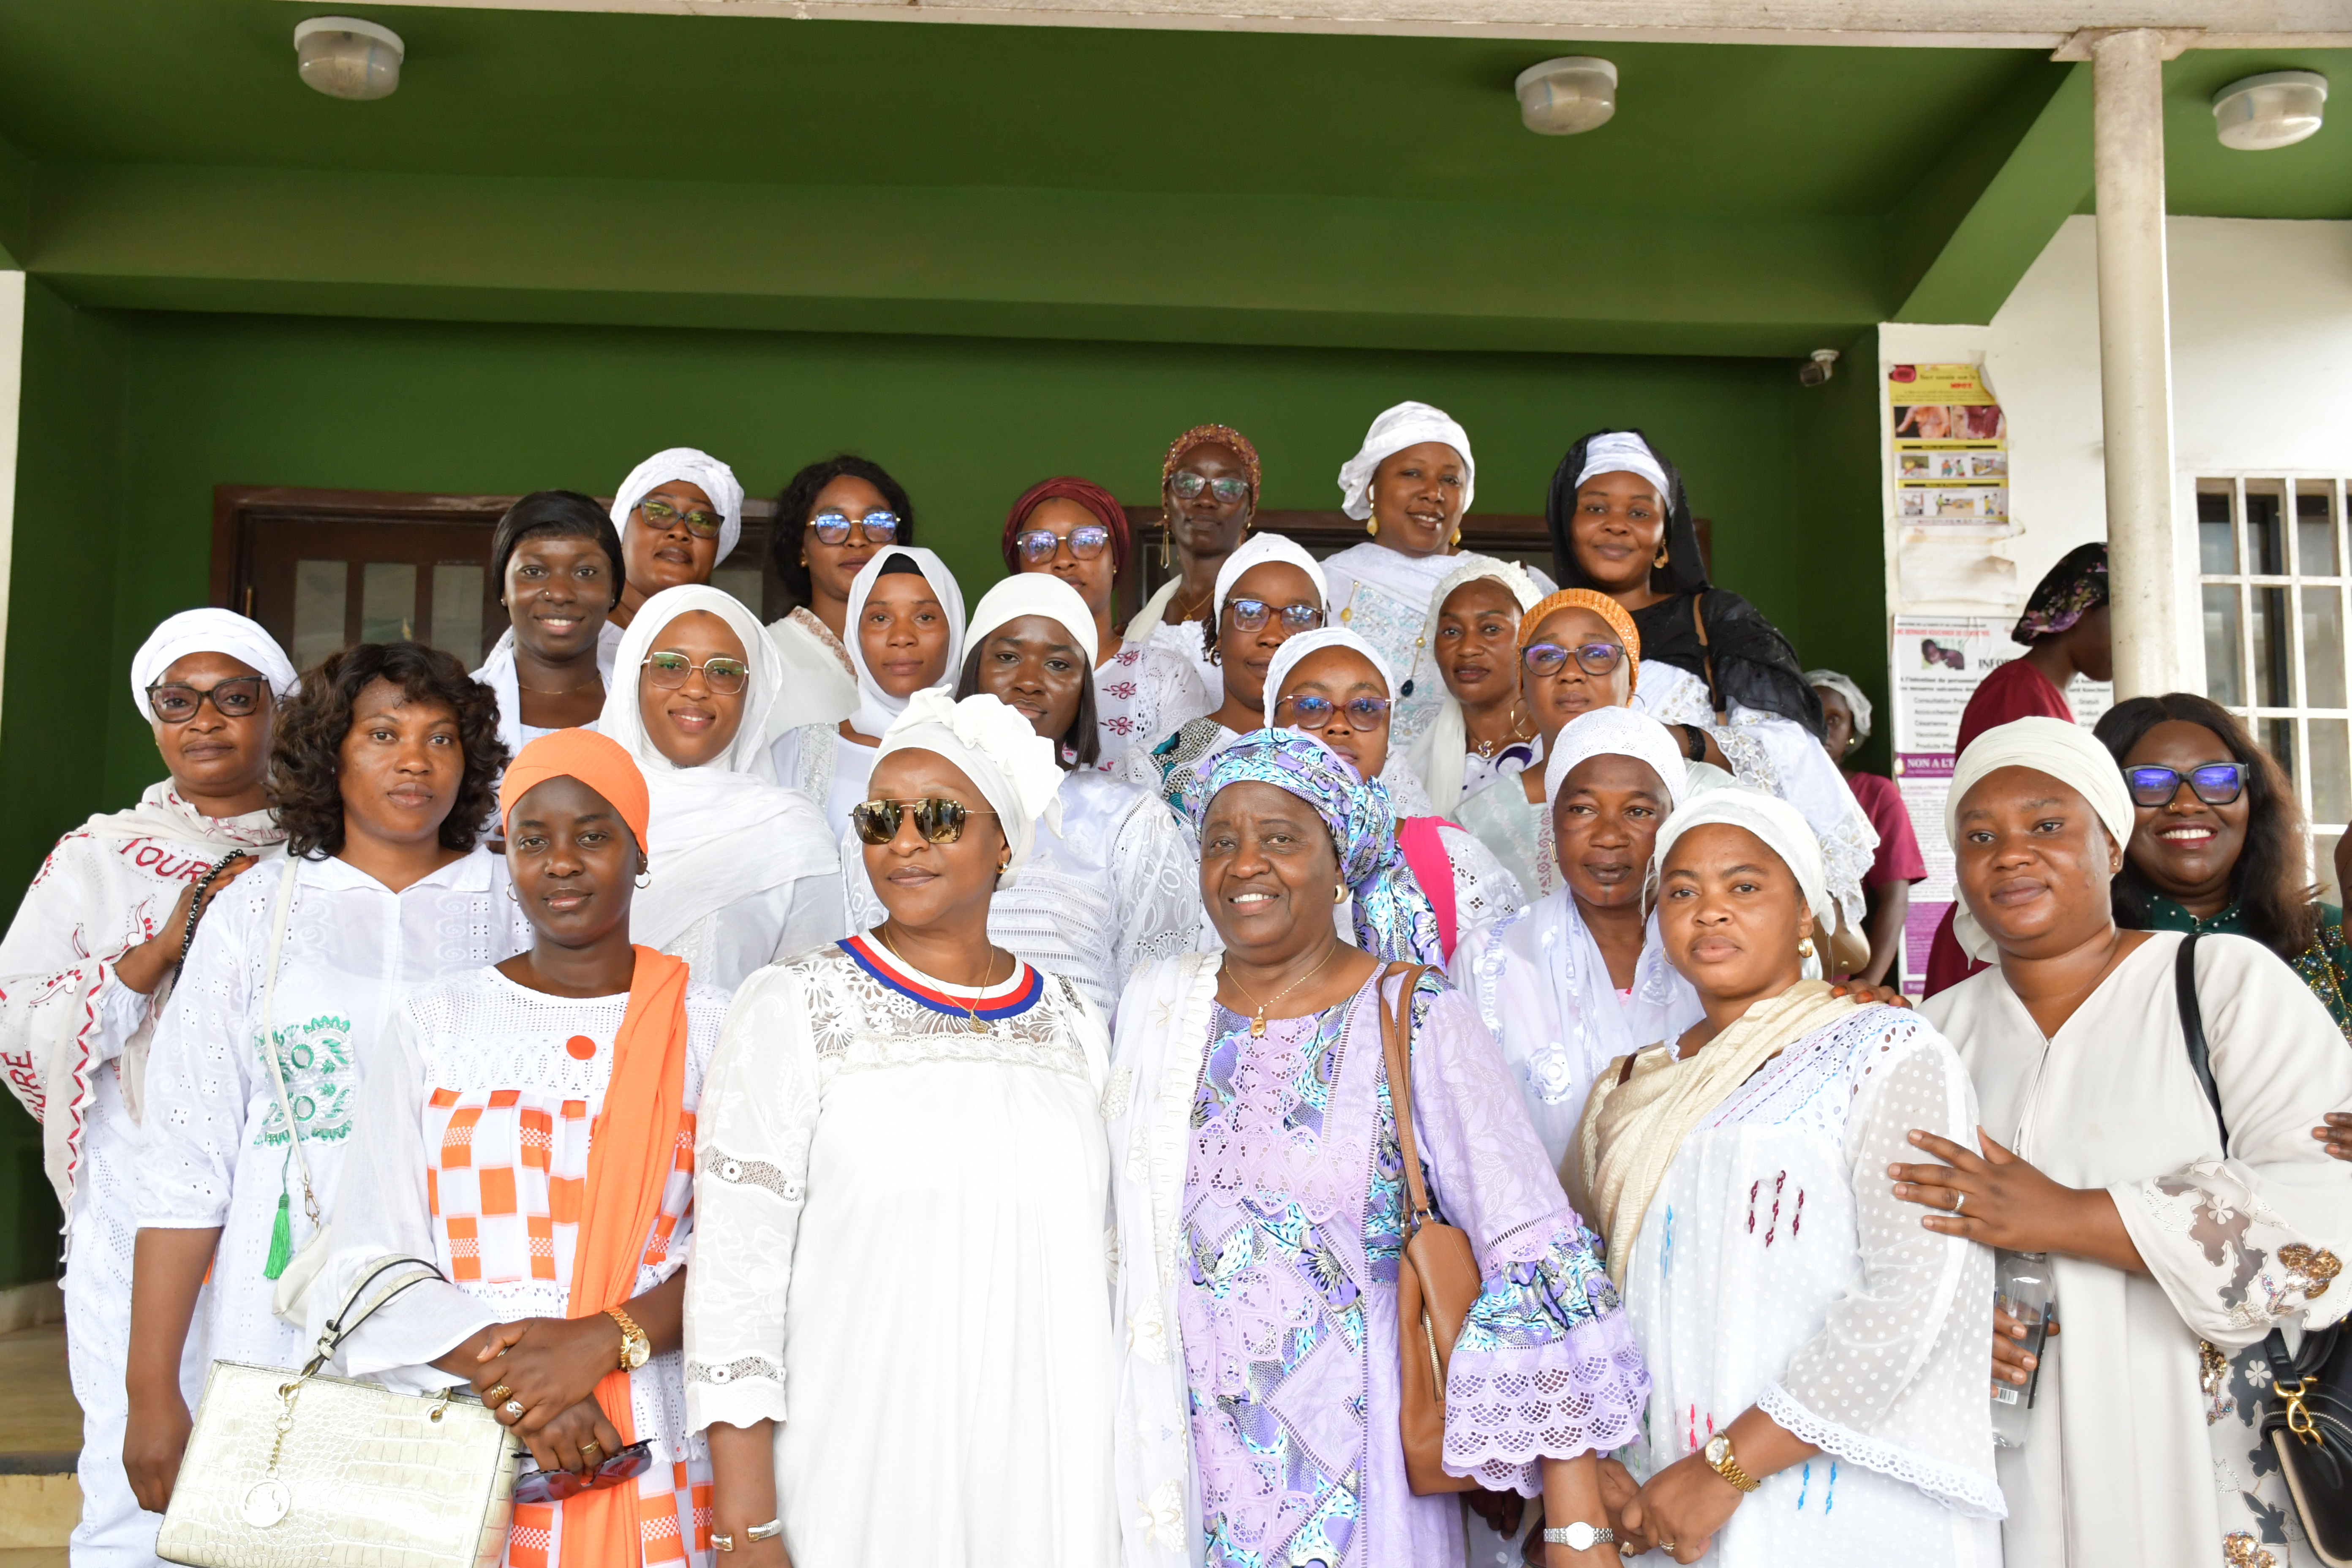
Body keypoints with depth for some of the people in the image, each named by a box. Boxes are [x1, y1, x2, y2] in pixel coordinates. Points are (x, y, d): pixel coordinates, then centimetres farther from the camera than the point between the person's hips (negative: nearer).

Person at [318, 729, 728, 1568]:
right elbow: (370, 1265, 0)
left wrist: (599, 1343, -19)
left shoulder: (711, 1027, 2)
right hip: (461, 1464, 1)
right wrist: (516, 1383, -14)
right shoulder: (432, 1023, 5)